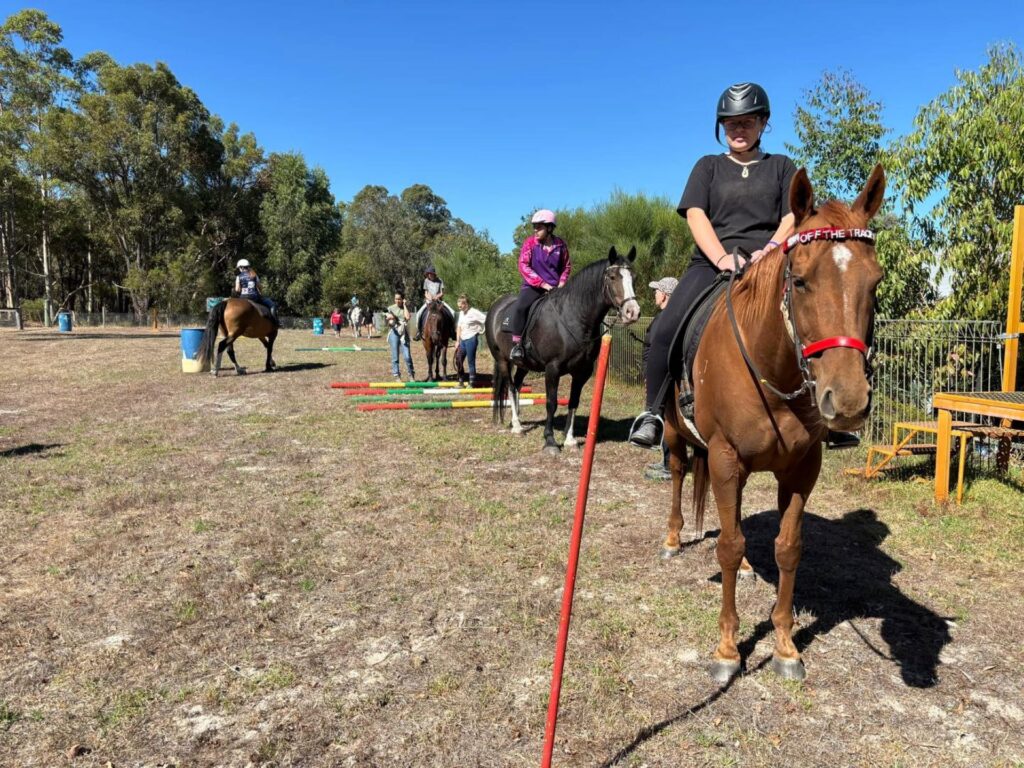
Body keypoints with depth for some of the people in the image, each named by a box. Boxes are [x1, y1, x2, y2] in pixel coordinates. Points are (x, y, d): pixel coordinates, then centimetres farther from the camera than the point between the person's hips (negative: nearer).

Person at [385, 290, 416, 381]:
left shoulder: (405, 308, 6)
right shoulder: (391, 308, 7)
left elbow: (408, 317, -13)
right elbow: (388, 321, 10)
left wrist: (404, 305, -6)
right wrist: (390, 320, -13)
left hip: (404, 333, 0)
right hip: (394, 333, 1)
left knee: (407, 356, -6)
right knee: (395, 356, 2)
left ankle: (411, 375, 8)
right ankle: (397, 376, 11)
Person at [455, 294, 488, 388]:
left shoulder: (474, 312, -13)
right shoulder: (461, 313, 11)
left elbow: (487, 320, -17)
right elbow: (459, 327, 15)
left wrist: (480, 330, -9)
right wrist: (457, 341, 11)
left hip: (471, 339, -8)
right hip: (463, 340, 8)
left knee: (471, 361, -2)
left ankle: (472, 382, 7)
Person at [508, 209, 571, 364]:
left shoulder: (560, 244, 3)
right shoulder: (530, 242, -3)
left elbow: (567, 266, 13)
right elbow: (523, 266, -9)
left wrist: (561, 283, -6)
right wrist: (543, 284, -16)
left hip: (555, 288, 3)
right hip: (533, 286, -3)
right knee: (519, 307, -27)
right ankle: (516, 344, -19)